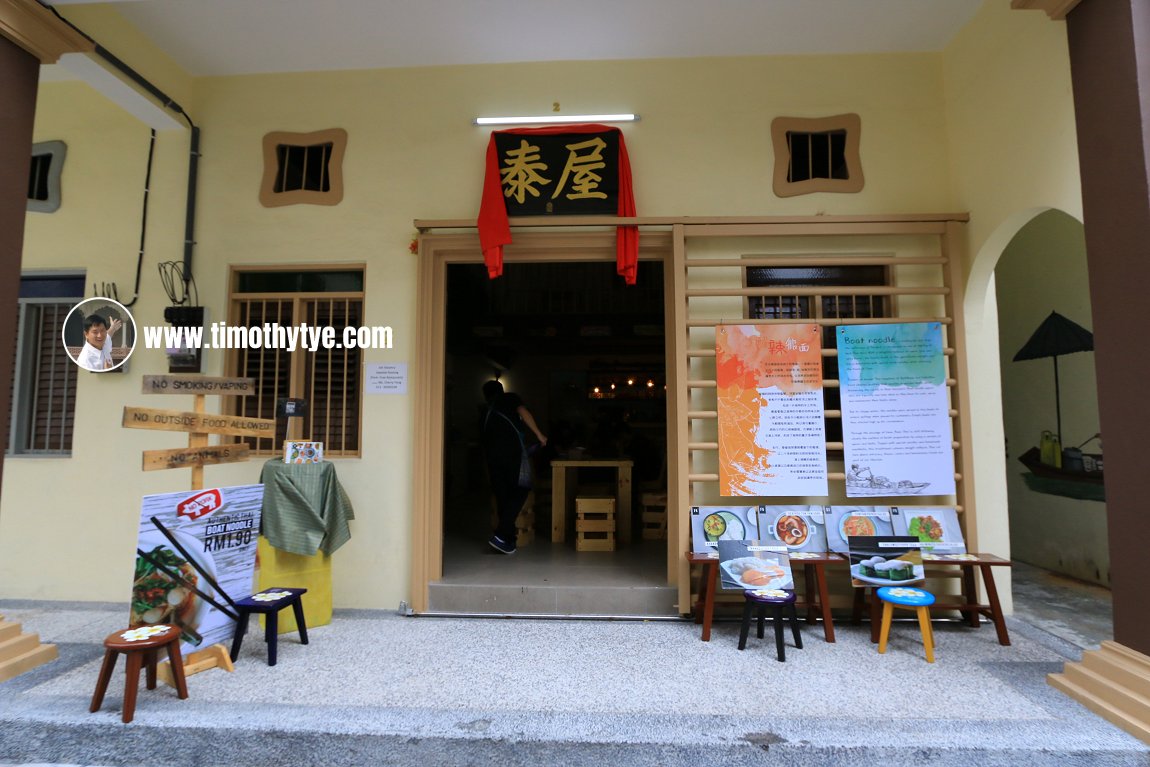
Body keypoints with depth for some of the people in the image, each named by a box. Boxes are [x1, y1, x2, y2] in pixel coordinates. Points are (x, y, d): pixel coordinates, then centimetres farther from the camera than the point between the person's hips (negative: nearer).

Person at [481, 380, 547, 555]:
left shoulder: (487, 412, 28)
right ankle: (500, 535, -10)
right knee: (520, 490, 1)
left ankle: (509, 539, 13)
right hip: (512, 450, -5)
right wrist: (539, 434, -1)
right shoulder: (509, 398, 16)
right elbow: (523, 413, -2)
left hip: (492, 454, 5)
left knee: (502, 495, 11)